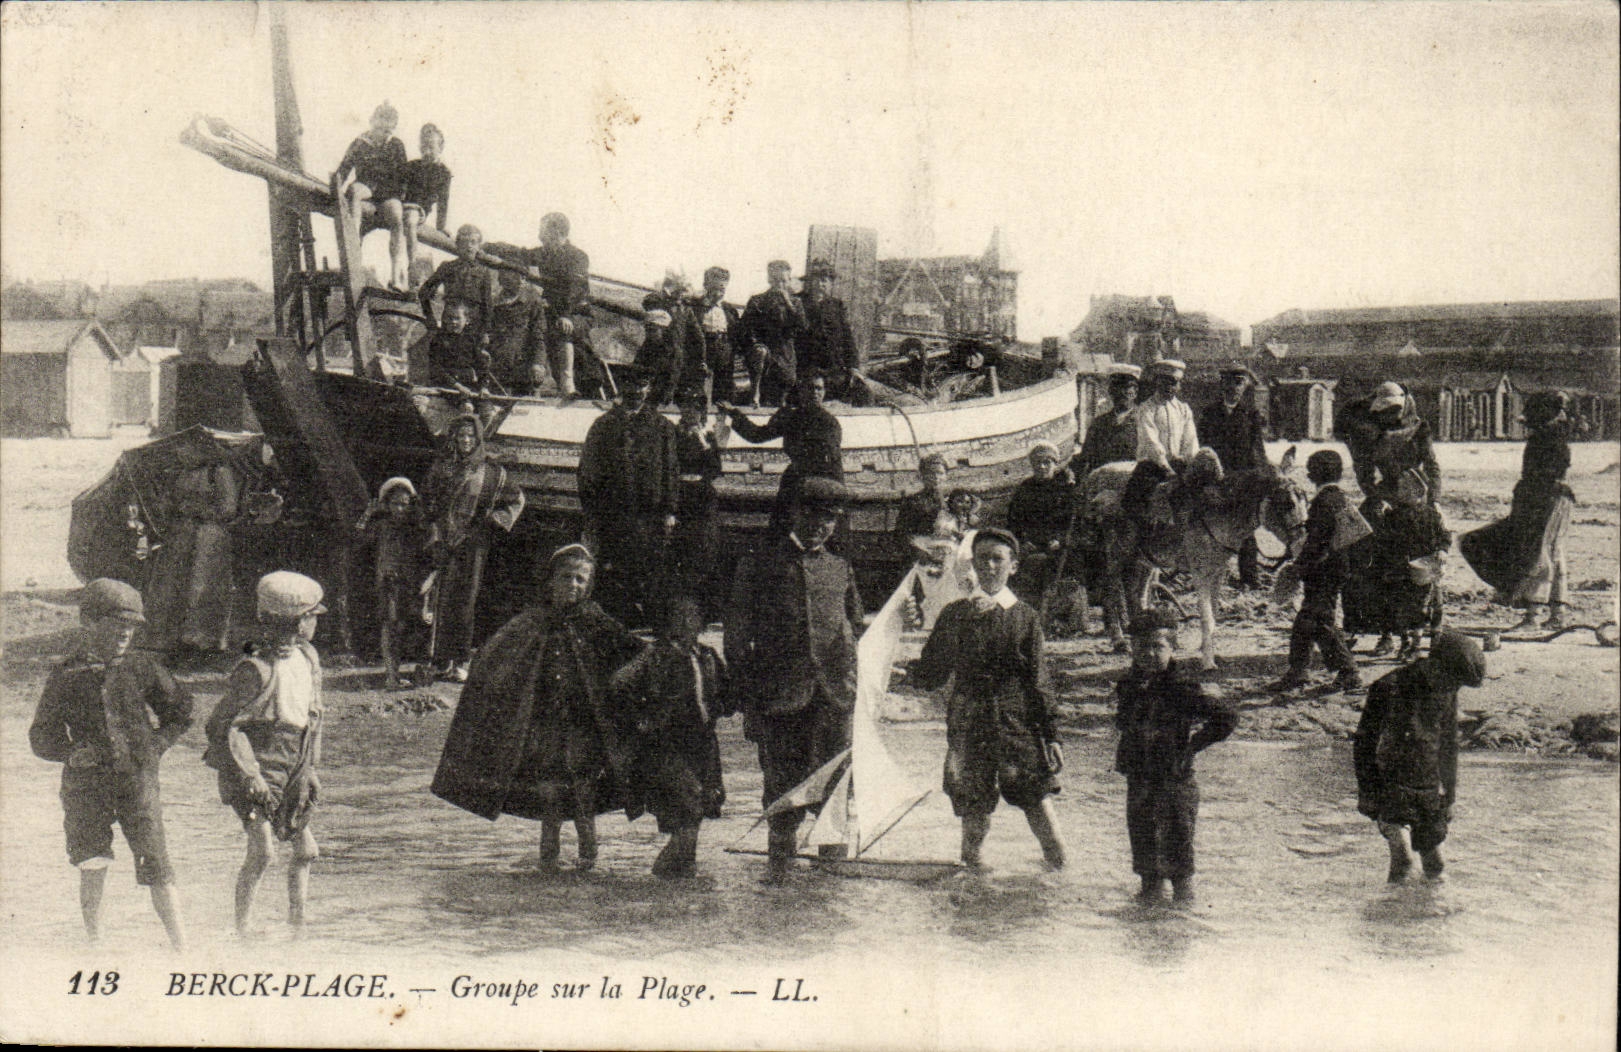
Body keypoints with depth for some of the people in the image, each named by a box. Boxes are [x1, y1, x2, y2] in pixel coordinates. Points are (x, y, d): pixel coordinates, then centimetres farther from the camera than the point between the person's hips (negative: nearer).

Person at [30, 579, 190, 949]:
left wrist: (157, 745, 4)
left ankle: (182, 949, -1)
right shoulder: (66, 676, 2)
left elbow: (180, 709, 17)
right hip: (86, 783, 0)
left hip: (138, 780, 0)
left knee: (156, 868, -5)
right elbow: (42, 737, 8)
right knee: (92, 869, 2)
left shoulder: (141, 666, 3)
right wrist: (72, 752, -10)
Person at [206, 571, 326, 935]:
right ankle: (241, 930, -8)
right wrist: (250, 775, -23)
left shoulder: (309, 659, 6)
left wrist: (311, 768, 15)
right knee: (262, 850, -18)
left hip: (292, 774, 8)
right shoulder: (255, 670, -19)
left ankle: (298, 928, 27)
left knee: (305, 850, 12)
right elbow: (223, 725, -17)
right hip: (257, 768, -8)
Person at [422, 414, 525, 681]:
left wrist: (495, 519, 4)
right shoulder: (441, 467, 9)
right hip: (446, 540, 0)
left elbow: (516, 499, 18)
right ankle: (442, 659, -1)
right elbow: (429, 504, 8)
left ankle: (461, 662, 0)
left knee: (467, 601, -3)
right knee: (444, 599, -6)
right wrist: (435, 538, -3)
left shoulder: (492, 472, 8)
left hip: (474, 542, 0)